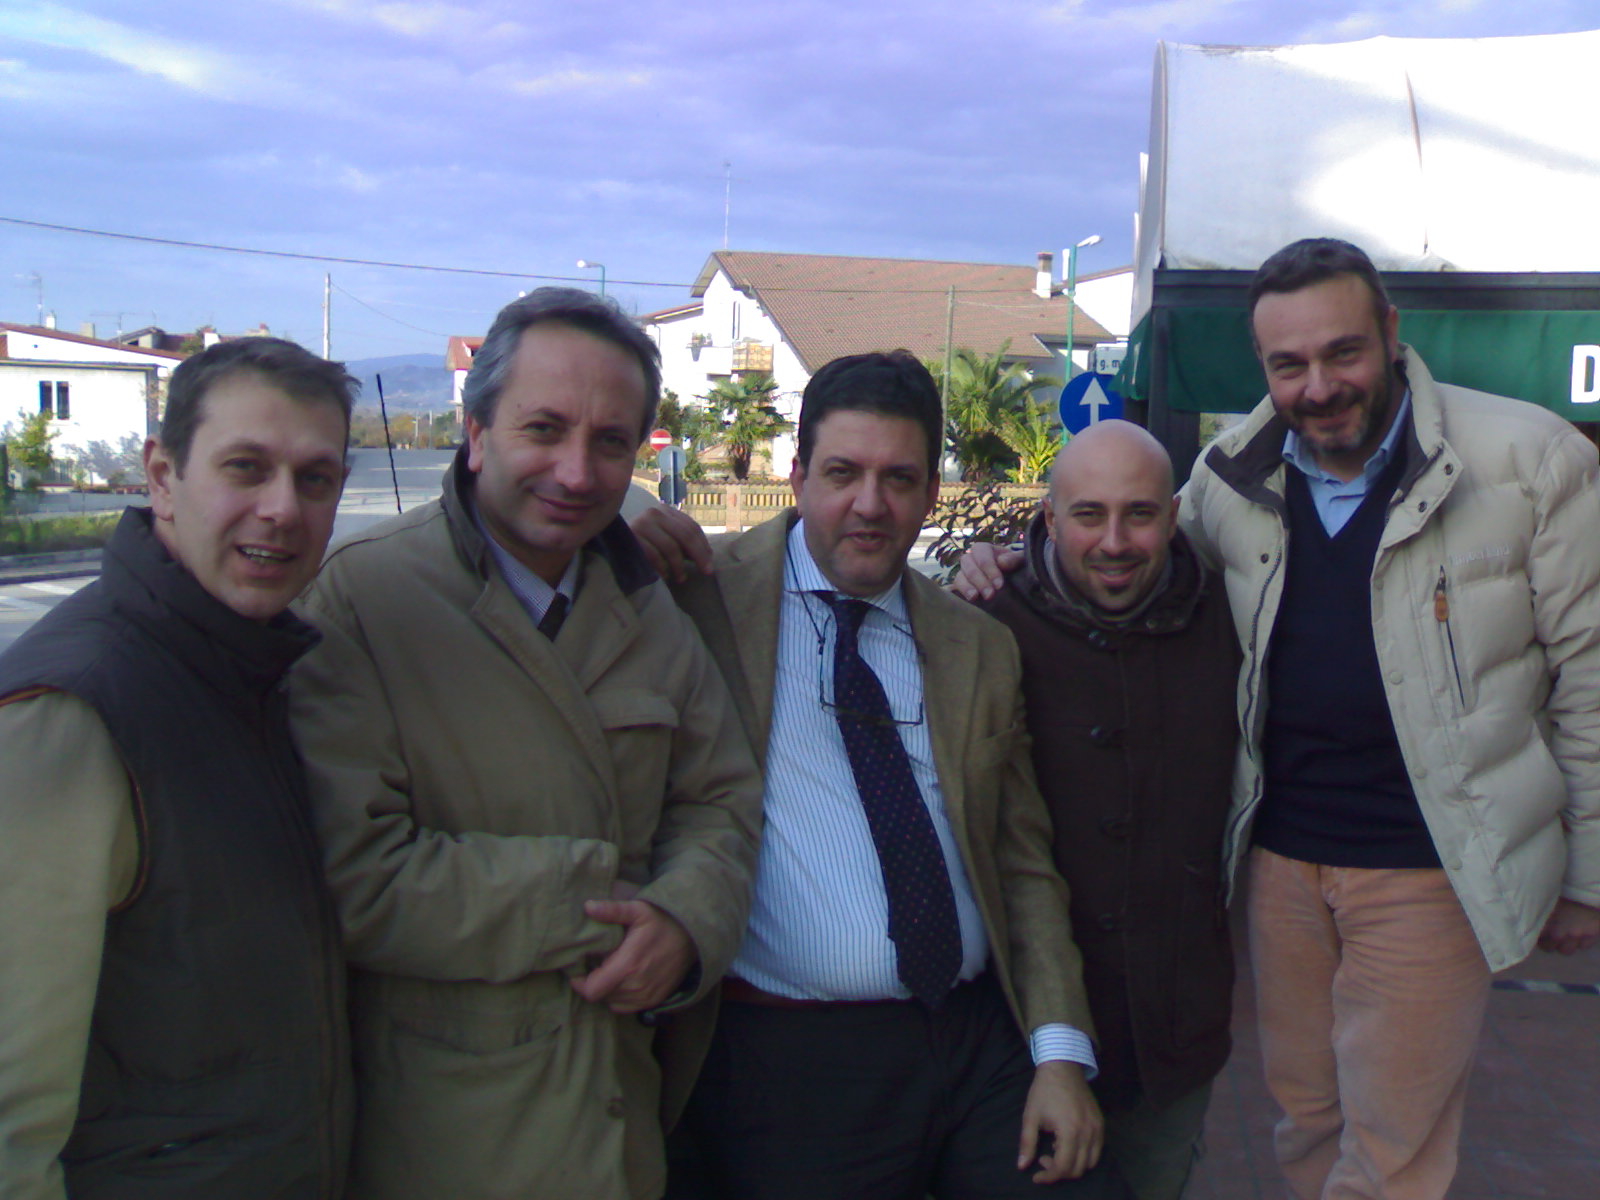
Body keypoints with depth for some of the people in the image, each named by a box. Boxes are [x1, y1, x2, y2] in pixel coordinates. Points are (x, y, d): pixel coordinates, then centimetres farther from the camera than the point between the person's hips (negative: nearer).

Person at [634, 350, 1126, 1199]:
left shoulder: (979, 648, 10)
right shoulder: (702, 597, -2)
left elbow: (1023, 863, 10)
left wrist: (1060, 1050, 1)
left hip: (982, 1039, 4)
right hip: (784, 1061, -3)